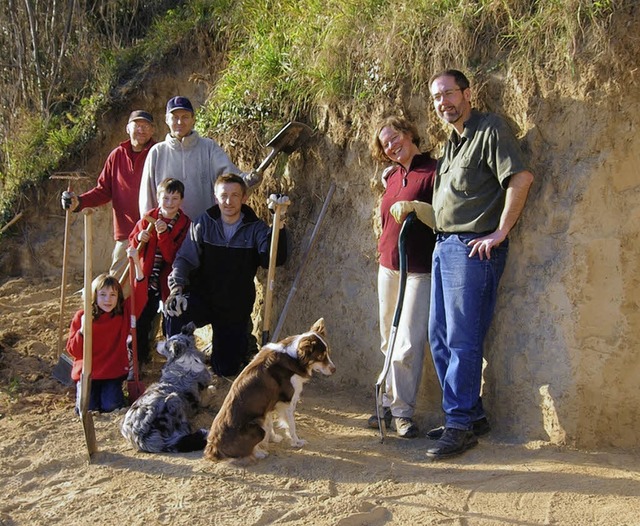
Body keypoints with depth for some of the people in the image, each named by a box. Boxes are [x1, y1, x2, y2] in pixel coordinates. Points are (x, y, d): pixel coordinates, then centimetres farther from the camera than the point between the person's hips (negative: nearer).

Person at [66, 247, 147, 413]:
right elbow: (73, 351, -6)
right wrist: (82, 330, -27)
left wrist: (137, 263, -31)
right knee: (88, 408, -14)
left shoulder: (123, 314, -4)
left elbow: (139, 295, -20)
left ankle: (111, 390, 17)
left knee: (111, 406, -17)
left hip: (114, 372, 0)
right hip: (88, 372, 0)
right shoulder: (81, 316, -6)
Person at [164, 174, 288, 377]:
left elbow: (274, 258, -24)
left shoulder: (256, 228, -6)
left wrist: (279, 224, -38)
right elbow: (185, 259, -9)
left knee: (227, 370, 6)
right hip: (202, 298, 0)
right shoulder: (203, 223, -3)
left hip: (235, 308, 1)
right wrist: (177, 287, -28)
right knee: (176, 310, -34)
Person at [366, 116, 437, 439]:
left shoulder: (433, 171, -9)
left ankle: (402, 411, 6)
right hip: (388, 266, 7)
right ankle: (390, 405, 21)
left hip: (419, 270, -7)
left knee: (408, 345, -5)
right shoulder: (391, 176, 14)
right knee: (390, 342, 11)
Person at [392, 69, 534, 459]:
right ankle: (472, 415, 21)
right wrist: (414, 207, 15)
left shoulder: (490, 130, -9)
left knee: (463, 340, -8)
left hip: (473, 248, -10)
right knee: (440, 336, 11)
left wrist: (500, 233, -20)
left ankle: (461, 425, 0)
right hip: (445, 247, 10)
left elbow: (521, 178, -21)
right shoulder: (454, 141, 20)